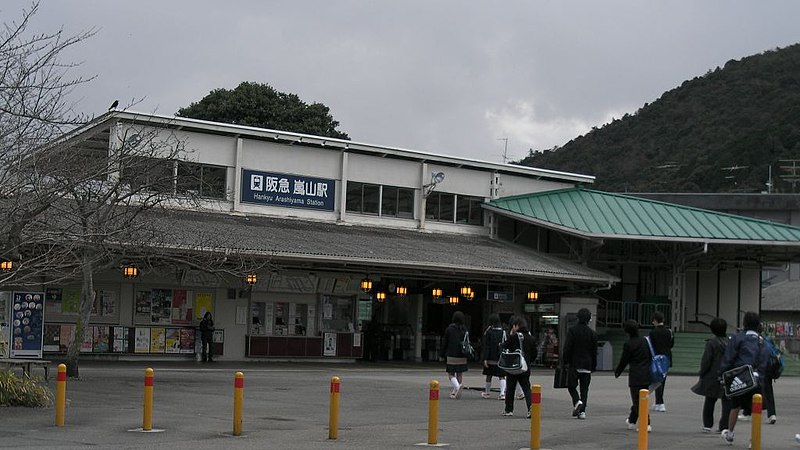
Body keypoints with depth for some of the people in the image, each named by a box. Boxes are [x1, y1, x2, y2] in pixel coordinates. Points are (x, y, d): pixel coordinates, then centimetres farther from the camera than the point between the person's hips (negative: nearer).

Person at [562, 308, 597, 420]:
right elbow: (594, 351, 8)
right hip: (587, 365, 2)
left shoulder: (572, 330, -6)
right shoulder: (592, 333, 3)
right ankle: (582, 411, 1)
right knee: (584, 388, 6)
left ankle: (577, 401, -15)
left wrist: (565, 362, -3)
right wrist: (594, 366, 15)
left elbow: (567, 347, -9)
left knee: (571, 385, 10)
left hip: (574, 364, -2)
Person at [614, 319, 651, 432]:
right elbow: (650, 357, 12)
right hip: (646, 375, 6)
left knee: (638, 401, -1)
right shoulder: (645, 342, 6)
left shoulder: (628, 345, -11)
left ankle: (646, 424, -9)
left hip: (635, 377, -6)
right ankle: (632, 421, 32)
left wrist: (617, 372, 11)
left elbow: (623, 361, -5)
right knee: (637, 400, 18)